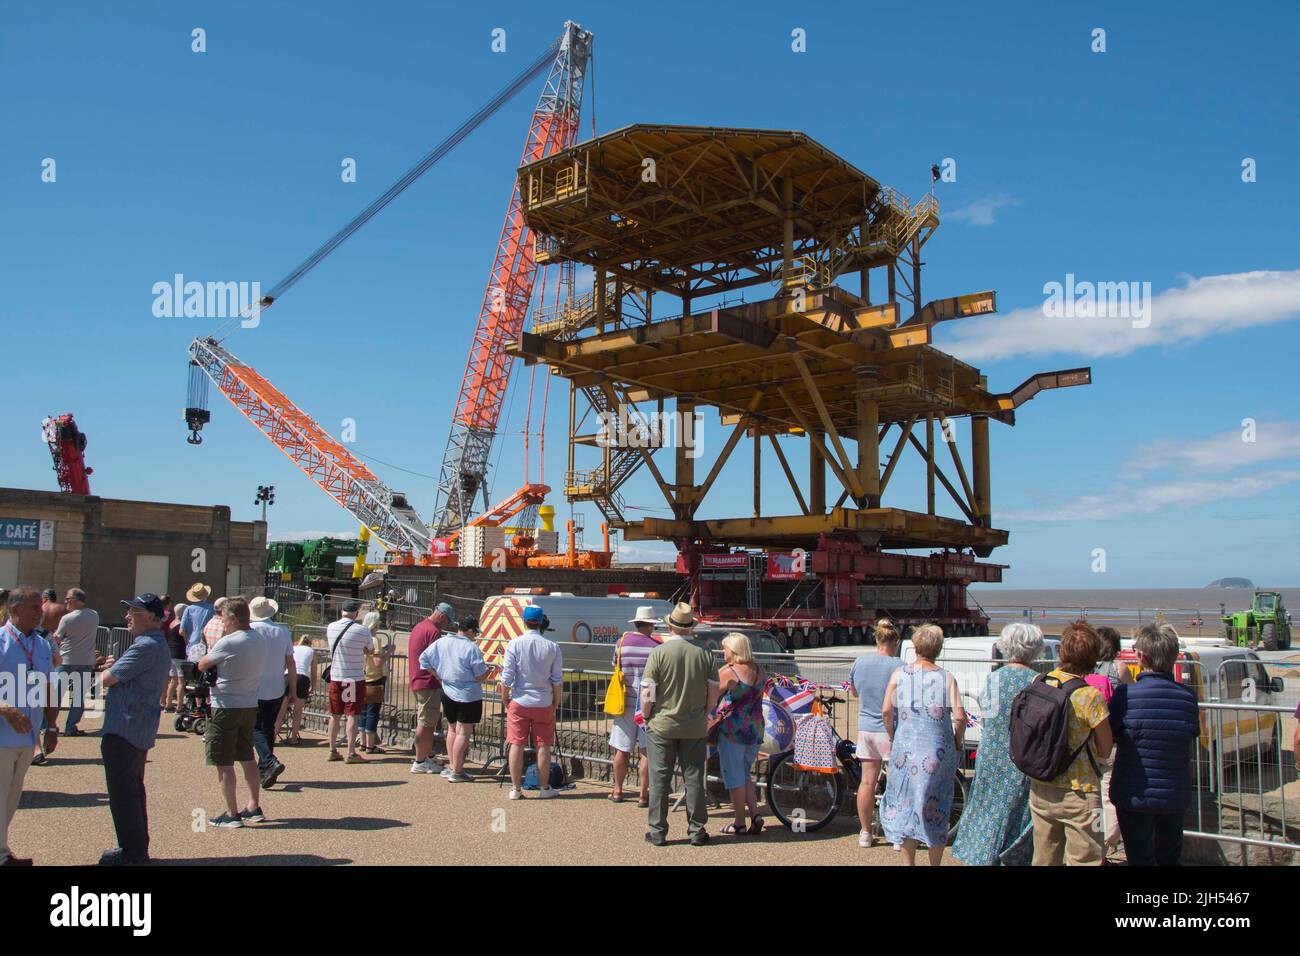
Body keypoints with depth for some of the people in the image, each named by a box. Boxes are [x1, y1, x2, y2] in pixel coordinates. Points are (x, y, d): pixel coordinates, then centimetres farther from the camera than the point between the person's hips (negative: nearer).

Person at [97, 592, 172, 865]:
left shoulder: (145, 647, -20)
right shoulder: (160, 646, 15)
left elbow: (108, 679, -19)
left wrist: (108, 668, 4)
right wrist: (115, 667, -1)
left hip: (123, 730, -11)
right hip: (141, 731, 11)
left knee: (122, 793, -2)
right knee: (134, 790, 18)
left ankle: (131, 852, 5)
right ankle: (139, 849, 26)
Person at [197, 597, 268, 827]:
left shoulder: (228, 643, -18)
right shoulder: (259, 641, 4)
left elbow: (202, 665, -5)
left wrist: (209, 651, 13)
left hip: (226, 707, -7)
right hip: (250, 706, 7)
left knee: (224, 763, 2)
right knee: (247, 758, 18)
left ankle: (232, 814, 6)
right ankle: (254, 808, 22)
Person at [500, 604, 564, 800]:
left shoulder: (515, 644, -8)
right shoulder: (552, 647, -4)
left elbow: (507, 677, -7)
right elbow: (558, 680, -1)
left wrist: (504, 697, 8)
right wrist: (556, 702, 12)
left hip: (519, 702, 0)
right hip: (544, 703, 1)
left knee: (517, 745, 7)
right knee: (543, 746, 9)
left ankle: (516, 789, 11)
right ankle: (544, 789, 16)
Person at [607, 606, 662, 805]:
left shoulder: (622, 642, -2)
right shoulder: (657, 646, -8)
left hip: (626, 702, 2)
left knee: (622, 750, 12)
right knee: (647, 751, 4)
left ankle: (617, 791, 24)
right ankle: (644, 795, 7)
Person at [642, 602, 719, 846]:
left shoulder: (659, 653, -11)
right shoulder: (704, 654, -2)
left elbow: (647, 694, -12)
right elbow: (713, 694, 2)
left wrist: (646, 716, 3)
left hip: (661, 725, -2)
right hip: (695, 728, 2)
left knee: (659, 780, 7)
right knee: (694, 779, 11)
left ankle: (657, 831, 12)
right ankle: (696, 831, 16)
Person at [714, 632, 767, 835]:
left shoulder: (728, 672, -14)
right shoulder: (759, 672, 7)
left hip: (733, 730, -7)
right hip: (755, 729, 7)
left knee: (734, 777, 4)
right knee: (745, 775, 18)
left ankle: (739, 823, 9)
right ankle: (755, 815, 6)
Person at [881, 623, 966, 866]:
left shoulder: (899, 674, -1)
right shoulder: (946, 677, -3)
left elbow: (886, 711, -8)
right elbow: (959, 716, -11)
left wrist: (892, 737, 7)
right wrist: (957, 743, 5)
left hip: (906, 748, 1)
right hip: (938, 750, 0)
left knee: (905, 805, 13)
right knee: (936, 809, 11)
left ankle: (908, 862, 20)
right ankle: (935, 863, 19)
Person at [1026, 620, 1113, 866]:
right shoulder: (1090, 696, -18)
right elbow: (1105, 751, -7)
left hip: (1039, 789, 5)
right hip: (1077, 793, -5)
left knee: (1043, 858, 17)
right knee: (1084, 861, 5)